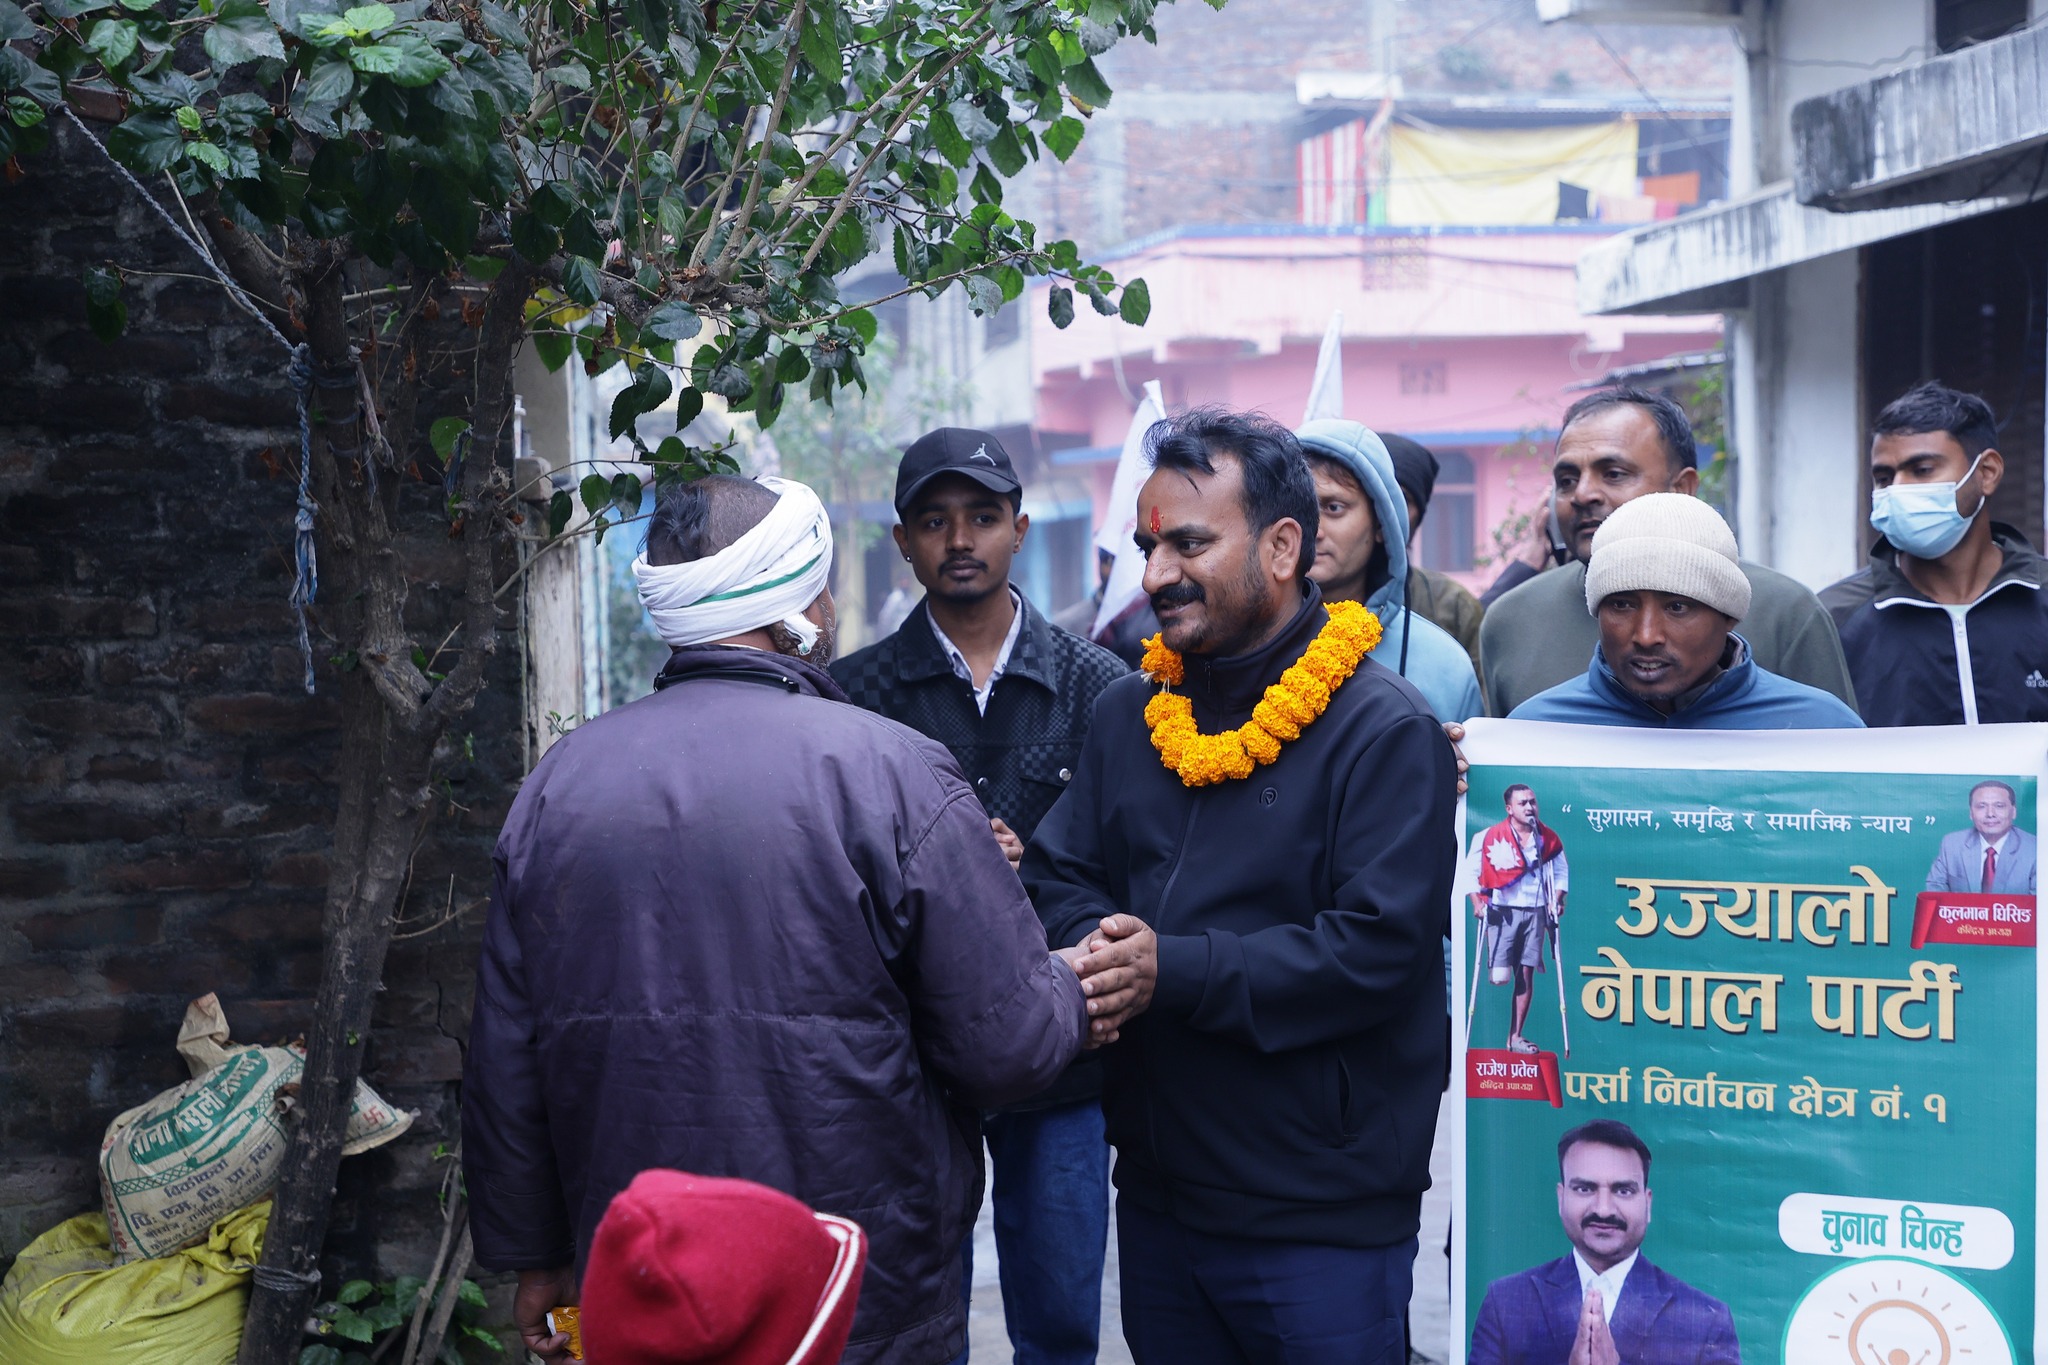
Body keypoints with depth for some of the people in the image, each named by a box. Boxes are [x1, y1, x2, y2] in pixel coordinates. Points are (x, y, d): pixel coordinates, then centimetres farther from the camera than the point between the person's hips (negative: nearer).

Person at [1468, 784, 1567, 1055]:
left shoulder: (1549, 839, 5)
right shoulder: (1489, 838, -6)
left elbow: (1561, 872, 15)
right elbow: (1471, 872, 0)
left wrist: (1557, 901, 2)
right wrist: (1477, 903, -9)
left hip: (1535, 912, 3)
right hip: (1501, 912, -3)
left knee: (1526, 974, 0)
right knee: (1499, 976, -11)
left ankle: (1516, 1037, 6)